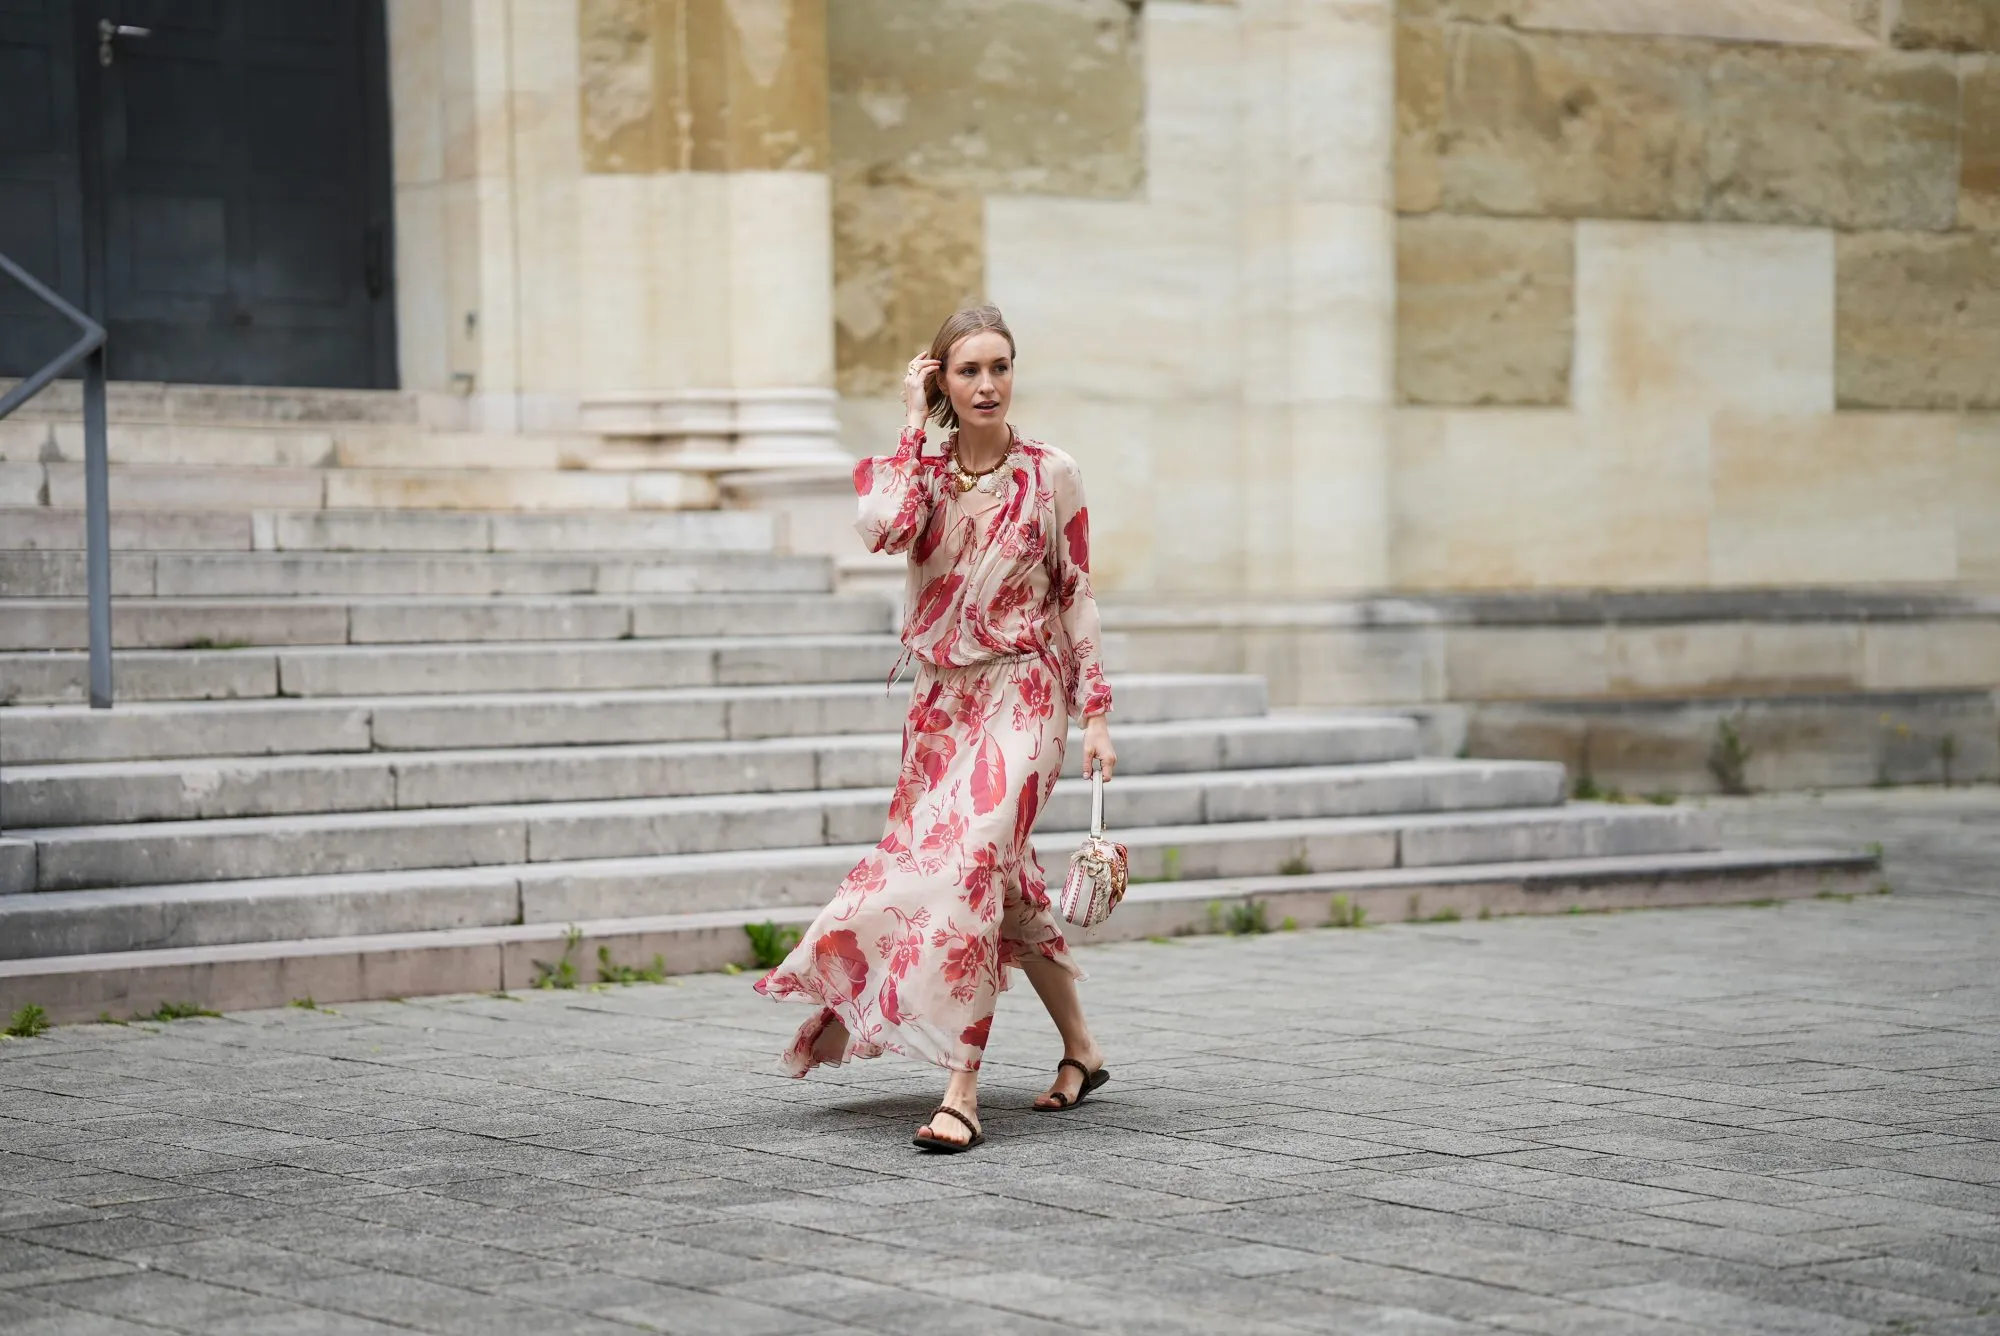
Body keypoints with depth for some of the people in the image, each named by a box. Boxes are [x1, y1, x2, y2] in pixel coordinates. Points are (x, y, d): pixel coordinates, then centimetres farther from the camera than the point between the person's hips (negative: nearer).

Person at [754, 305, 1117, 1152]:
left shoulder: (1050, 475, -3)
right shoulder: (923, 469, 4)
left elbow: (1076, 596, 1)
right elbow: (882, 529, -18)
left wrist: (1094, 713, -2)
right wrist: (916, 427, -10)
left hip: (1021, 694, -4)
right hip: (941, 697, 4)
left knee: (967, 863, -19)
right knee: (1002, 875, 11)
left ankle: (962, 1090, -21)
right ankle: (1080, 1047, 29)